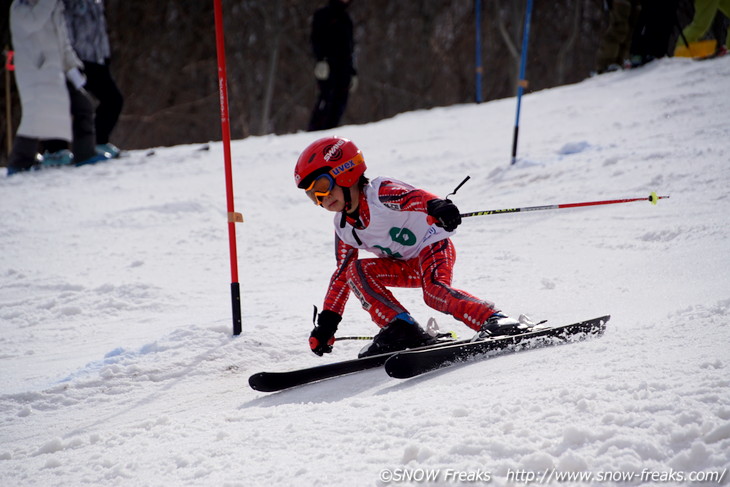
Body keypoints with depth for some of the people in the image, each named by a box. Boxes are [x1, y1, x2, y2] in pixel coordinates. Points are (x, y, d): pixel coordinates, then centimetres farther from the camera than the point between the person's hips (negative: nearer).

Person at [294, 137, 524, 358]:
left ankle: (494, 321, -35)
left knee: (434, 292, -35)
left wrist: (437, 207, -63)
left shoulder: (380, 193, -20)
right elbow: (341, 274, 11)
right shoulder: (344, 228, 3)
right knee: (356, 270, -14)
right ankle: (400, 328, -22)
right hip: (407, 268, 7)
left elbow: (414, 197, -39)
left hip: (432, 246, -7)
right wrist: (327, 322, 6)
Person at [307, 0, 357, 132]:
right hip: (328, 65, -7)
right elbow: (316, 39, -6)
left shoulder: (346, 20, 25)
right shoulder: (323, 15, 5)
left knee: (340, 101, -5)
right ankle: (314, 131, -22)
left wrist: (353, 73, 22)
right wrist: (321, 59, -20)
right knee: (327, 96, -19)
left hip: (344, 67, 7)